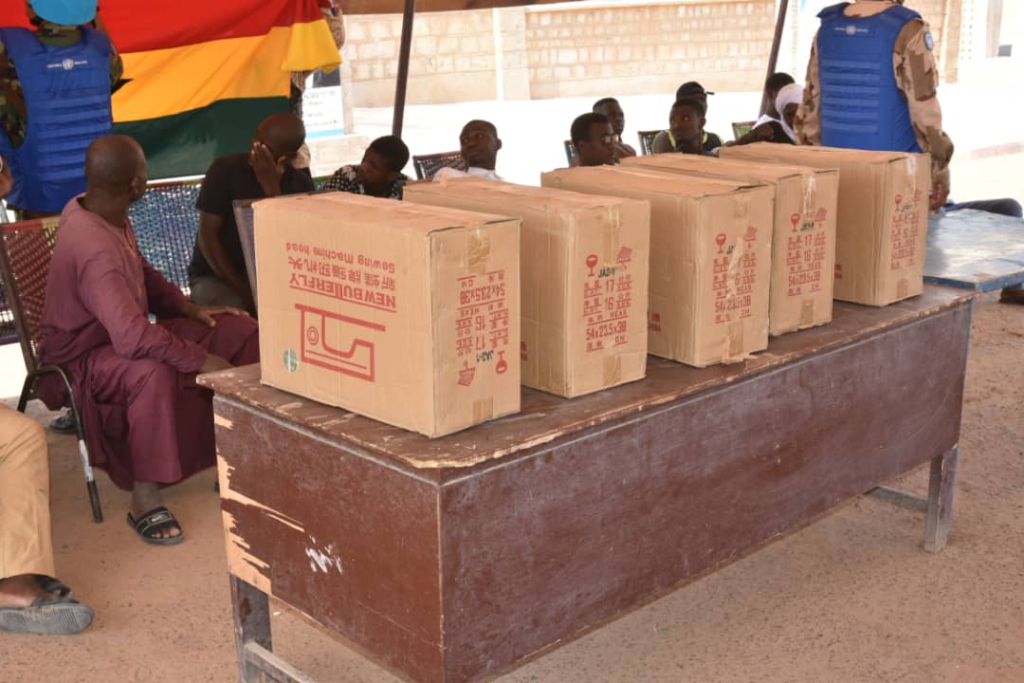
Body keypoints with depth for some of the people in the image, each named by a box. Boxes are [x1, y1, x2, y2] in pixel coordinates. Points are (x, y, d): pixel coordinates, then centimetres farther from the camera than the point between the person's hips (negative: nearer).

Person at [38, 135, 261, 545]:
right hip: (83, 357, -9)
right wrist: (202, 360, -35)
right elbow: (133, 337, -44)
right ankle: (144, 502, -31)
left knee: (239, 331, 0)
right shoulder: (94, 248, -34)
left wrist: (189, 308, 5)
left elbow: (141, 274, 16)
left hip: (119, 334, 10)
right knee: (153, 372, -44)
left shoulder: (106, 215, -3)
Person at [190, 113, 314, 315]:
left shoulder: (301, 185, -3)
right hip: (215, 277, -3)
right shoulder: (225, 169, -10)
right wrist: (243, 291, -21)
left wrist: (271, 189, -25)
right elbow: (207, 236, -13)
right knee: (244, 316, -35)